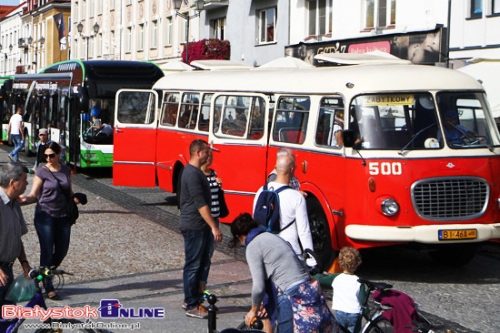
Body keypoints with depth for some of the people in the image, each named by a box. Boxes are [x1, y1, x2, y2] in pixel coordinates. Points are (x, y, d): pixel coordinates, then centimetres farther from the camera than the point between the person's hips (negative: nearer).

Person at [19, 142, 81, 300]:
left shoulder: (66, 170, 7)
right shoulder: (41, 172, -6)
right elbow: (33, 195, -9)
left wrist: (75, 198, -4)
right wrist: (25, 199, -31)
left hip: (63, 216, 4)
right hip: (45, 216, -4)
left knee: (62, 251, 9)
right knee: (47, 251, -2)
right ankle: (48, 287, 8)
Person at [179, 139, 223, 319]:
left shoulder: (195, 172, 14)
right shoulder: (192, 174, -19)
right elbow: (200, 203, -23)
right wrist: (214, 227, -24)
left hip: (199, 226, 10)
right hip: (194, 227, -10)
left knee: (201, 263, 15)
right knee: (193, 265, -4)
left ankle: (191, 298, 25)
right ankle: (192, 306, 2)